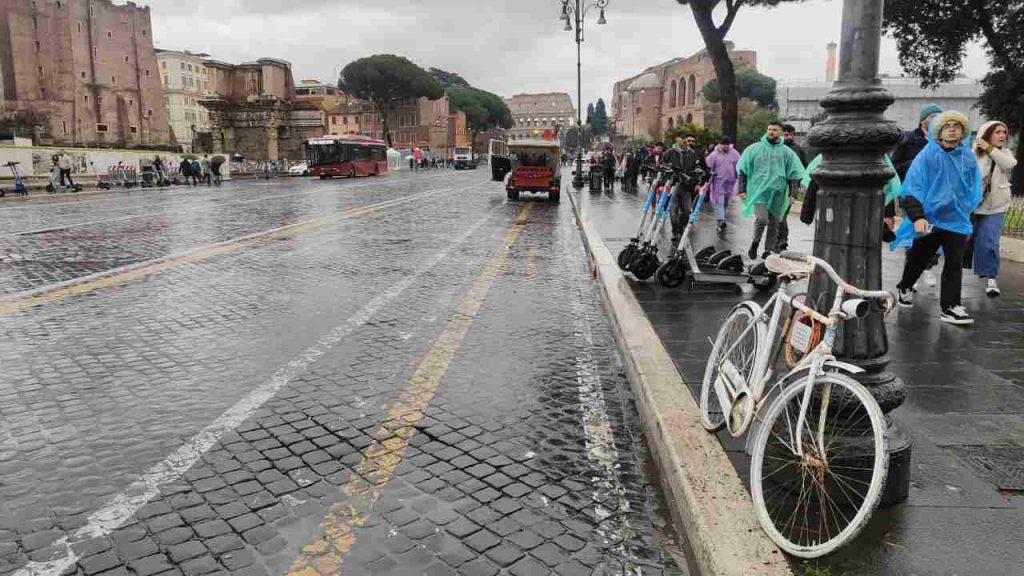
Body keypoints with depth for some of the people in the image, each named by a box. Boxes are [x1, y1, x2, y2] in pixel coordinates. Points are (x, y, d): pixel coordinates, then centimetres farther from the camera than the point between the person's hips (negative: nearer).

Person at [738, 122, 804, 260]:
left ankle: (768, 250, 20)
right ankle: (755, 241, 9)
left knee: (774, 223, 7)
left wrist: (793, 193, 0)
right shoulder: (754, 149, 4)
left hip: (778, 193, 2)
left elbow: (794, 174, 9)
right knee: (761, 219, -18)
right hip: (759, 191, -2)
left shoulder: (787, 152, 8)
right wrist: (742, 189, 0)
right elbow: (742, 170, 6)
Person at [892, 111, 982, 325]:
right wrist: (917, 217, -20)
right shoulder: (927, 156, -9)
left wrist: (966, 210, 12)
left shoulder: (969, 158, 1)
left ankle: (950, 307, 0)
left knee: (954, 263, -4)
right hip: (927, 220, -2)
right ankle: (904, 288, 42)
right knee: (917, 259, 16)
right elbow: (911, 188, -12)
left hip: (956, 220, 2)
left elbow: (975, 189, 13)